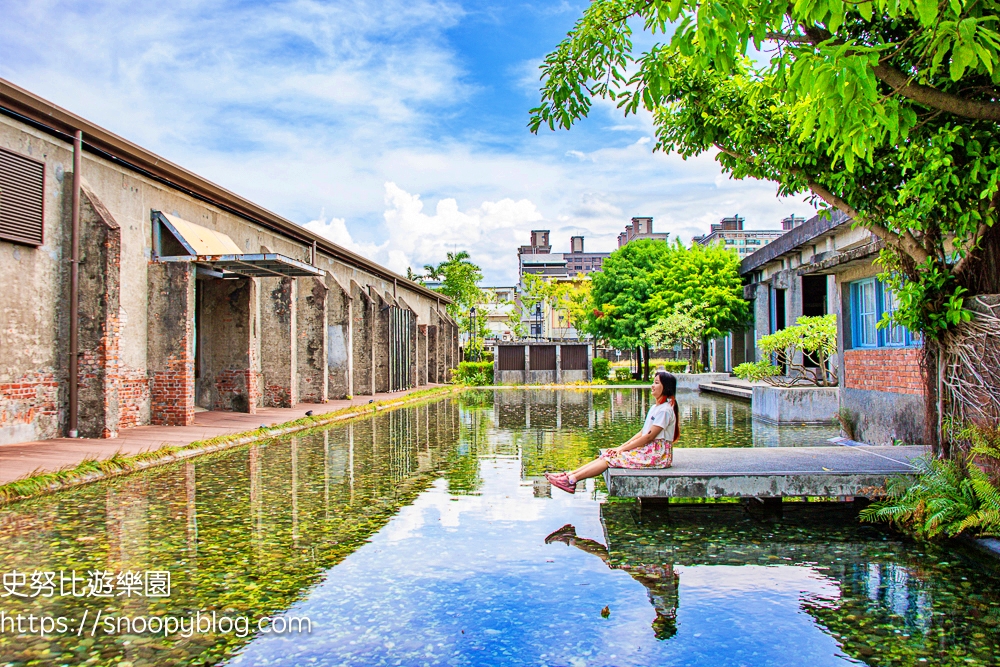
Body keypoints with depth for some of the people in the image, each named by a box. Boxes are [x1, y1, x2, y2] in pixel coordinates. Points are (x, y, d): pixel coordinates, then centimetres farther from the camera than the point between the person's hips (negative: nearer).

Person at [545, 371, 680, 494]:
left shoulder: (665, 410, -14)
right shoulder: (655, 407, 17)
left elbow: (649, 437, -17)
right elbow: (643, 432, 16)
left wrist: (623, 449, -12)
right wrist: (623, 446, 4)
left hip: (657, 455, -8)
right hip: (647, 450, 8)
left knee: (612, 458, -18)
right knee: (607, 455, -7)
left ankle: (572, 479, -24)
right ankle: (569, 475, -14)